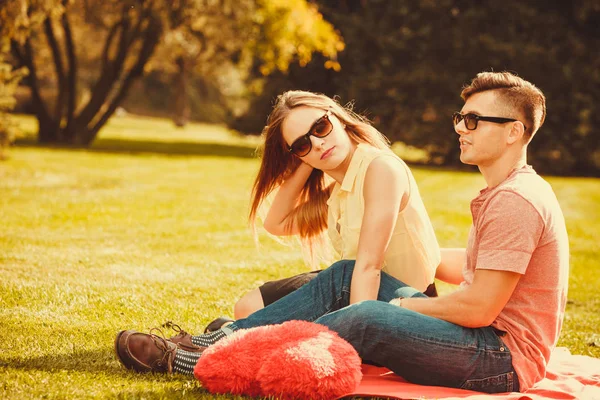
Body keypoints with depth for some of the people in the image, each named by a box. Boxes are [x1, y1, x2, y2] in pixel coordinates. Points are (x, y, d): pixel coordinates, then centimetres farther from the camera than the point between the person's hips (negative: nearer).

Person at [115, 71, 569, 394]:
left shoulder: (515, 201, -19)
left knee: (367, 318, -29)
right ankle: (221, 338, -2)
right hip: (492, 341, 10)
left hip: (506, 357, -10)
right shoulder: (506, 192, 16)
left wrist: (402, 304, -8)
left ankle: (200, 362, -21)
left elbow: (479, 308, -22)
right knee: (347, 276, 4)